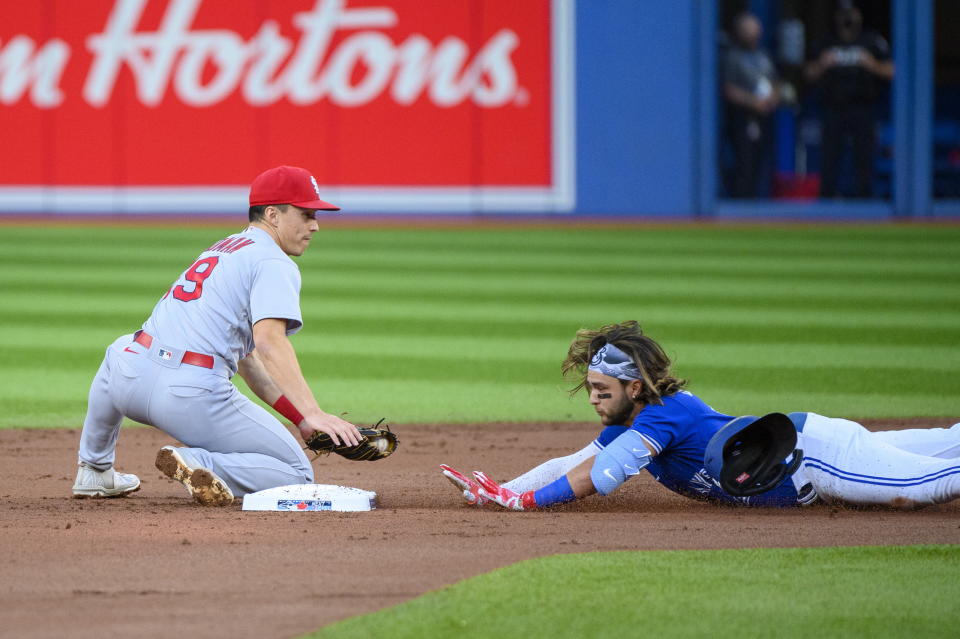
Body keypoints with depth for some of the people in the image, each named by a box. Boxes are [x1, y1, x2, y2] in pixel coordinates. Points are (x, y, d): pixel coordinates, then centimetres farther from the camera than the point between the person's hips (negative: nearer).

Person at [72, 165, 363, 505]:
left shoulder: (223, 248, 27)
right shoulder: (275, 263, 0)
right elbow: (269, 341, -19)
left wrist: (300, 417, 21)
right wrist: (312, 415, -28)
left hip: (132, 380, 8)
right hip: (195, 397, -8)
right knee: (297, 474, 1)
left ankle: (94, 471, 41)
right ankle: (201, 464, -18)